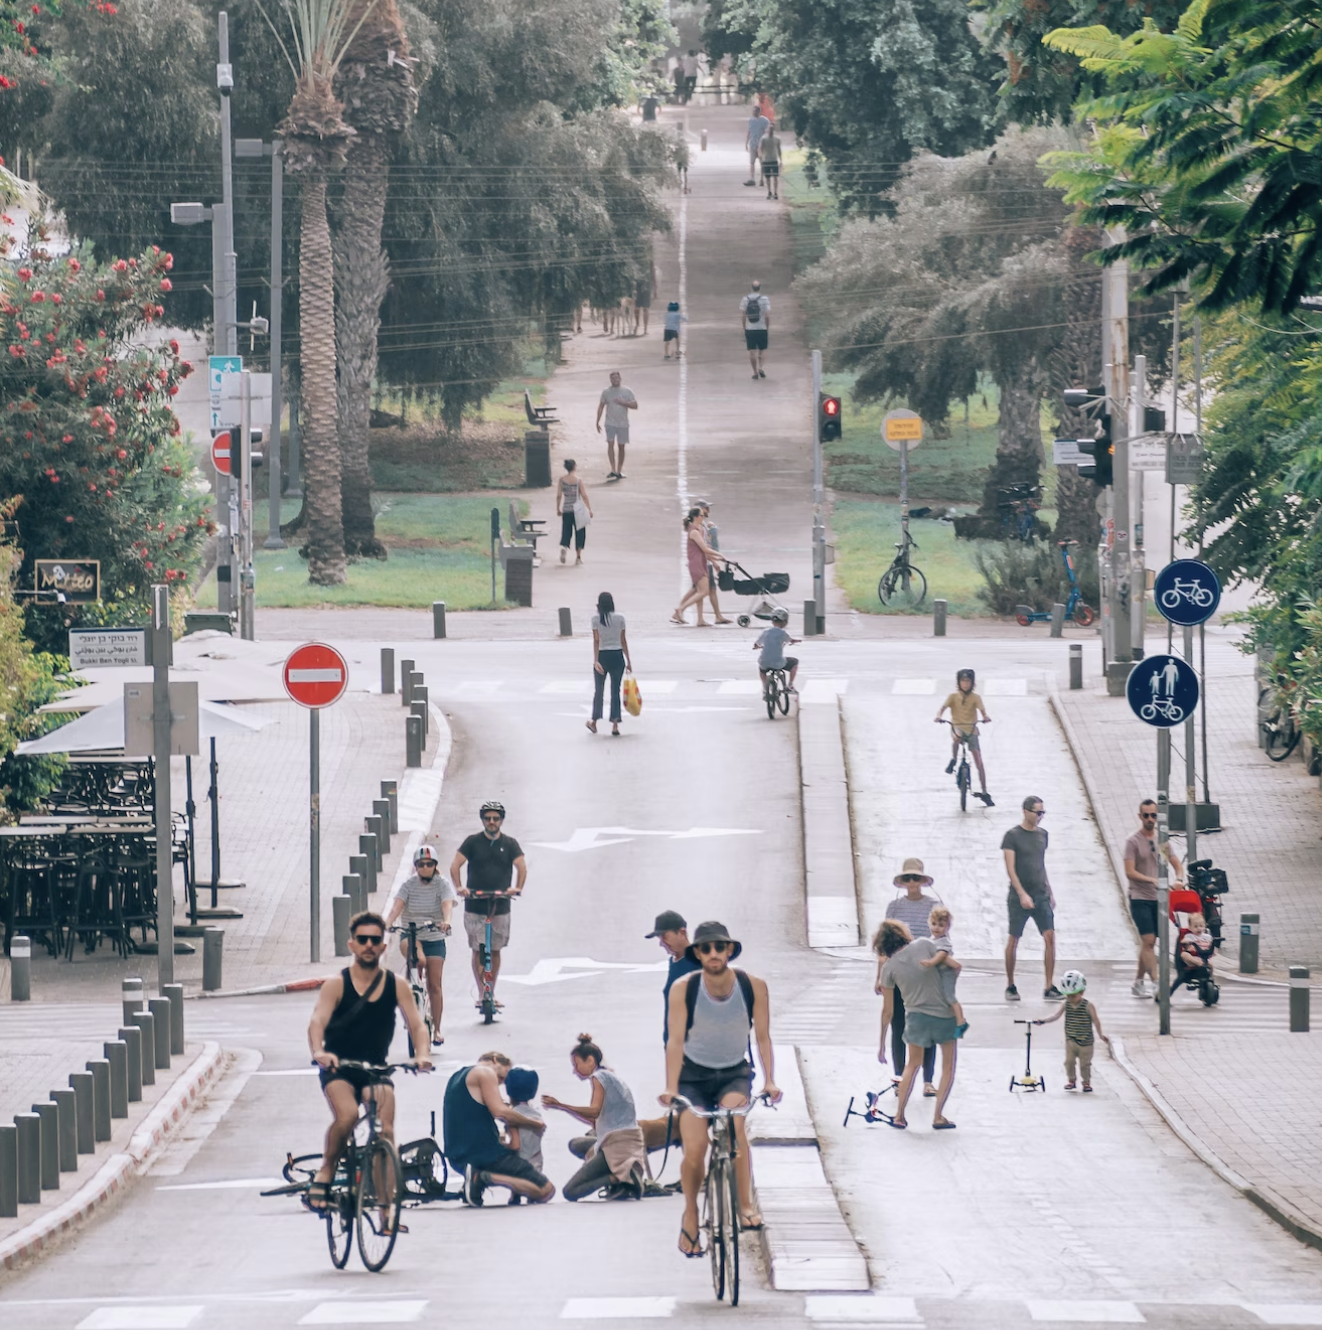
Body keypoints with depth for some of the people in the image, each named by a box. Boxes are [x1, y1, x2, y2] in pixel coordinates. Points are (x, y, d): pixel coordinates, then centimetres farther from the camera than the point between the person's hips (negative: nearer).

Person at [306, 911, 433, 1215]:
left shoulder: (396, 985, 1)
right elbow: (317, 1021, -20)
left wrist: (422, 1053, -28)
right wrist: (318, 1051, -41)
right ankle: (325, 1173, -9)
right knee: (347, 1116, -31)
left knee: (385, 1130, -17)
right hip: (337, 1069, -2)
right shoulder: (336, 985, -7)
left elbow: (416, 1024, -6)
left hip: (376, 1070, 2)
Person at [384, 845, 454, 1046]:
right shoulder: (409, 886, -2)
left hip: (435, 939, 0)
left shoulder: (443, 884, -4)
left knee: (435, 985, -3)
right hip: (411, 935, 0)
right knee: (418, 959, -36)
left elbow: (447, 905, -22)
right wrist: (386, 924, -35)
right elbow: (397, 906, -16)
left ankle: (436, 1029, 5)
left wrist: (446, 922, -44)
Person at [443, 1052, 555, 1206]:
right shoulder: (486, 1073, -3)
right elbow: (500, 1111, -16)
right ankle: (485, 1178, -21)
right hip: (483, 1154, -9)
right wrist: (534, 1123, -4)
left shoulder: (456, 1077, 22)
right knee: (546, 1190, -9)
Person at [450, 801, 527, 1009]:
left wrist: (517, 888, -19)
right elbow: (455, 864, -3)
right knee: (478, 951, -6)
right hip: (475, 906, -2)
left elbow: (522, 866, -2)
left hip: (500, 906, 2)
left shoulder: (510, 844, 6)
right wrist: (459, 887, -18)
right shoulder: (473, 842, 2)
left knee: (495, 951, 7)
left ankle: (491, 993, 16)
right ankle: (481, 994, -4)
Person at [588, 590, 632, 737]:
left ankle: (594, 723, 26)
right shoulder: (620, 618, 0)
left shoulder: (596, 619, -6)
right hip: (617, 656, 1)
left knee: (598, 691, 14)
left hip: (602, 656, -1)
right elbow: (623, 641, 2)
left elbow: (596, 640, -12)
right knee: (615, 691, 5)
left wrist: (595, 660, -15)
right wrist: (628, 661, 9)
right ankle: (615, 725, -1)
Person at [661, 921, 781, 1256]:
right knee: (694, 1150, -15)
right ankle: (690, 1213, 11)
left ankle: (745, 1205, -22)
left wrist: (770, 1081, -22)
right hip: (694, 1075, 0)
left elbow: (763, 1037, -10)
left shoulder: (753, 987, -14)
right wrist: (671, 1088, -29)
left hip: (734, 1074, 0)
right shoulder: (684, 989, -17)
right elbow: (675, 1040, -19)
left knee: (734, 1123, -31)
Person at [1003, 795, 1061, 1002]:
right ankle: (1010, 986, 16)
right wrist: (1022, 894, -20)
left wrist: (1050, 893, 17)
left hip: (1041, 896, 5)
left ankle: (1049, 988, -6)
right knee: (1013, 940, 2)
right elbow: (1010, 868, -12)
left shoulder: (1042, 834, 11)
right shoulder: (1012, 836, -7)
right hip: (1019, 897, -5)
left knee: (1050, 936, -8)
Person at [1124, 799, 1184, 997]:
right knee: (1148, 940, -13)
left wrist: (1179, 879, -9)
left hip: (1158, 899, 6)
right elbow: (1130, 872, -13)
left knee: (1148, 943, 9)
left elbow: (1176, 864, 13)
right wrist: (1152, 880, -26)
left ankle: (1138, 983, 17)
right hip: (1140, 899, -6)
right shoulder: (1133, 842, -6)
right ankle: (1156, 982, -18)